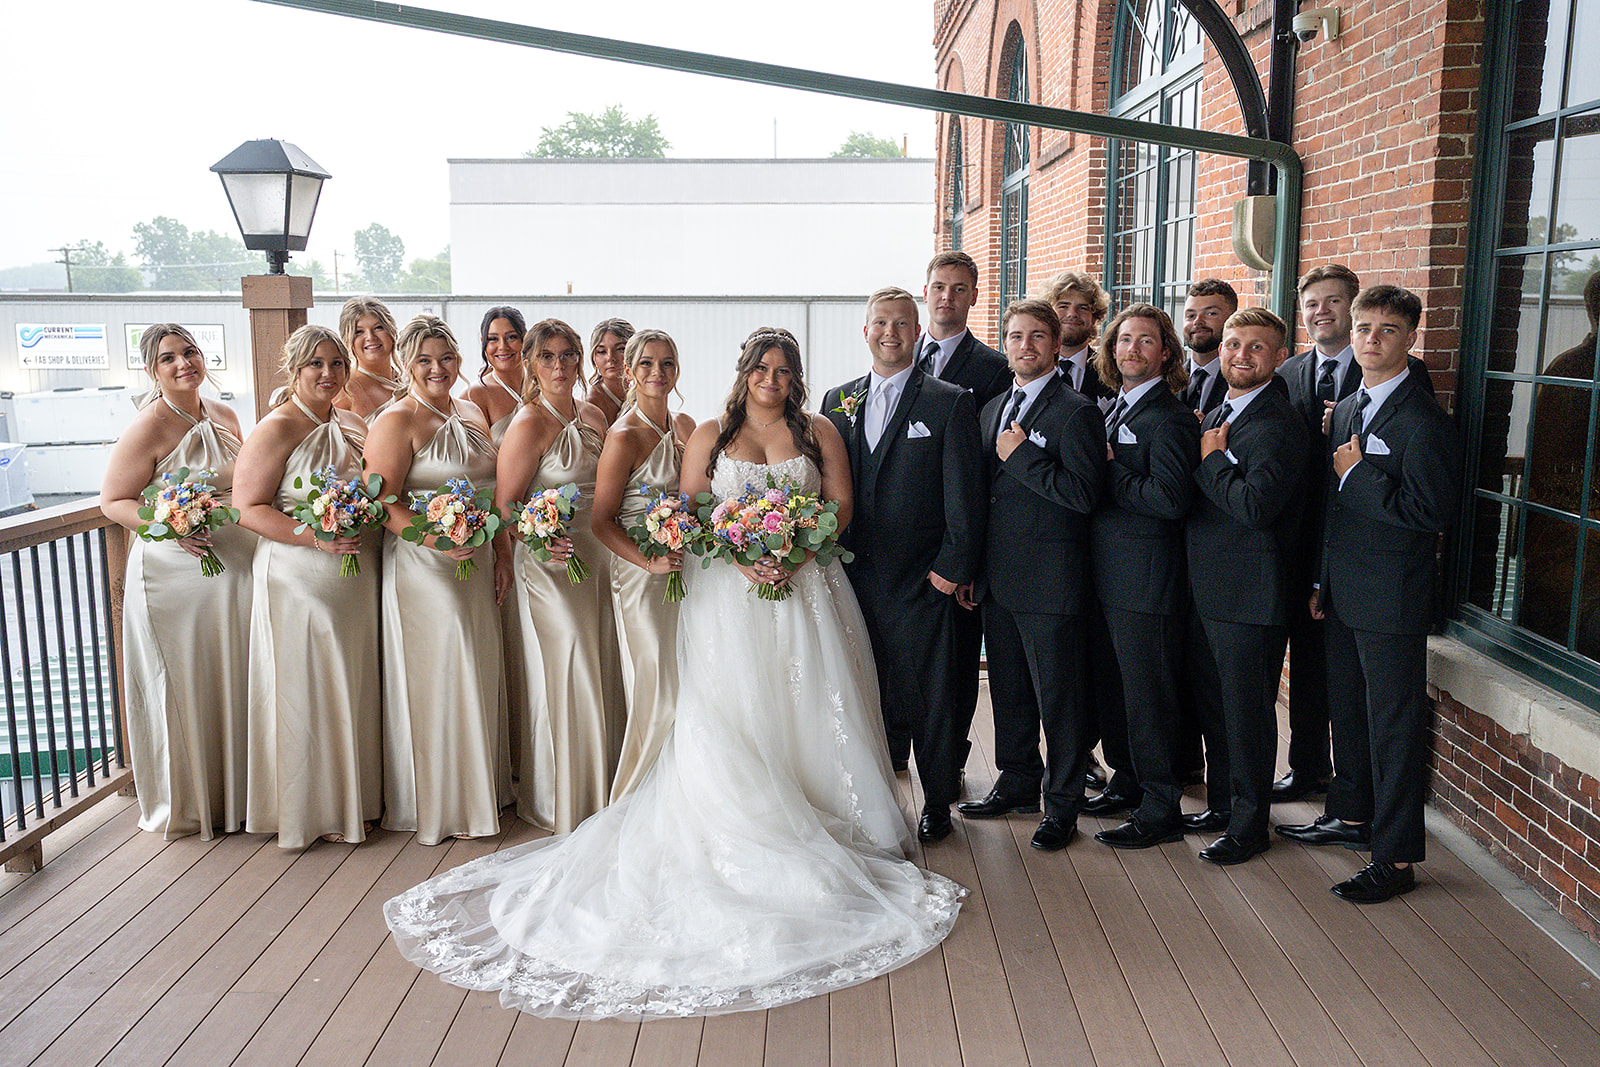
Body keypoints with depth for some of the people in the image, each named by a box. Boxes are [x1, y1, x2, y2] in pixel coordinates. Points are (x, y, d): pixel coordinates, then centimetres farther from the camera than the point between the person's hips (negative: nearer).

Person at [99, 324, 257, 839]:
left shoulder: (224, 416, 9)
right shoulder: (148, 428, -11)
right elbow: (113, 501, -8)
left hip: (237, 565, 6)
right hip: (175, 571, -6)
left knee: (234, 683, 13)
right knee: (183, 688, 3)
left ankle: (235, 792, 28)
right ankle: (186, 802, 19)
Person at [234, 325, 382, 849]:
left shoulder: (353, 424, 11)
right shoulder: (276, 429, -9)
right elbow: (248, 508, -13)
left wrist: (363, 531, 3)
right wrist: (315, 536, -23)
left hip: (357, 579, 6)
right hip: (298, 580, -6)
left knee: (354, 686, 12)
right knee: (307, 691, 1)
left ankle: (355, 798, 25)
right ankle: (313, 809, 15)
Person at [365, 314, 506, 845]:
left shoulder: (473, 413, 13)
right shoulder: (396, 420, -8)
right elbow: (383, 504, -15)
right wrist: (437, 540, -26)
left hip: (479, 565, 7)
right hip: (422, 567, -7)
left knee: (479, 676, 12)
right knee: (435, 678, -3)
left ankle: (479, 789, 25)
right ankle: (439, 802, 10)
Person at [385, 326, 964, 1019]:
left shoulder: (820, 433, 10)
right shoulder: (712, 434, 10)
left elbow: (841, 505, 3)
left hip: (804, 584, 1)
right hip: (729, 590, -1)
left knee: (809, 710, 1)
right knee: (728, 717, -5)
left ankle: (817, 828, 11)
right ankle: (744, 842, 0)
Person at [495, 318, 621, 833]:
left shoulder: (593, 416, 11)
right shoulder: (529, 424, -11)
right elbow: (504, 504, -13)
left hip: (598, 554, 7)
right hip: (549, 559, -7)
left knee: (601, 670, 12)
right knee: (564, 676, -2)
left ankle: (600, 788, 26)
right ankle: (561, 799, 13)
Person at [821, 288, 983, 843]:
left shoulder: (950, 402, -2)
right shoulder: (837, 401, 11)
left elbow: (964, 495, -5)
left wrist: (953, 567, -11)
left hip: (921, 582, -4)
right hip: (852, 578, 4)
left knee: (930, 698, 5)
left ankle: (937, 803, 22)